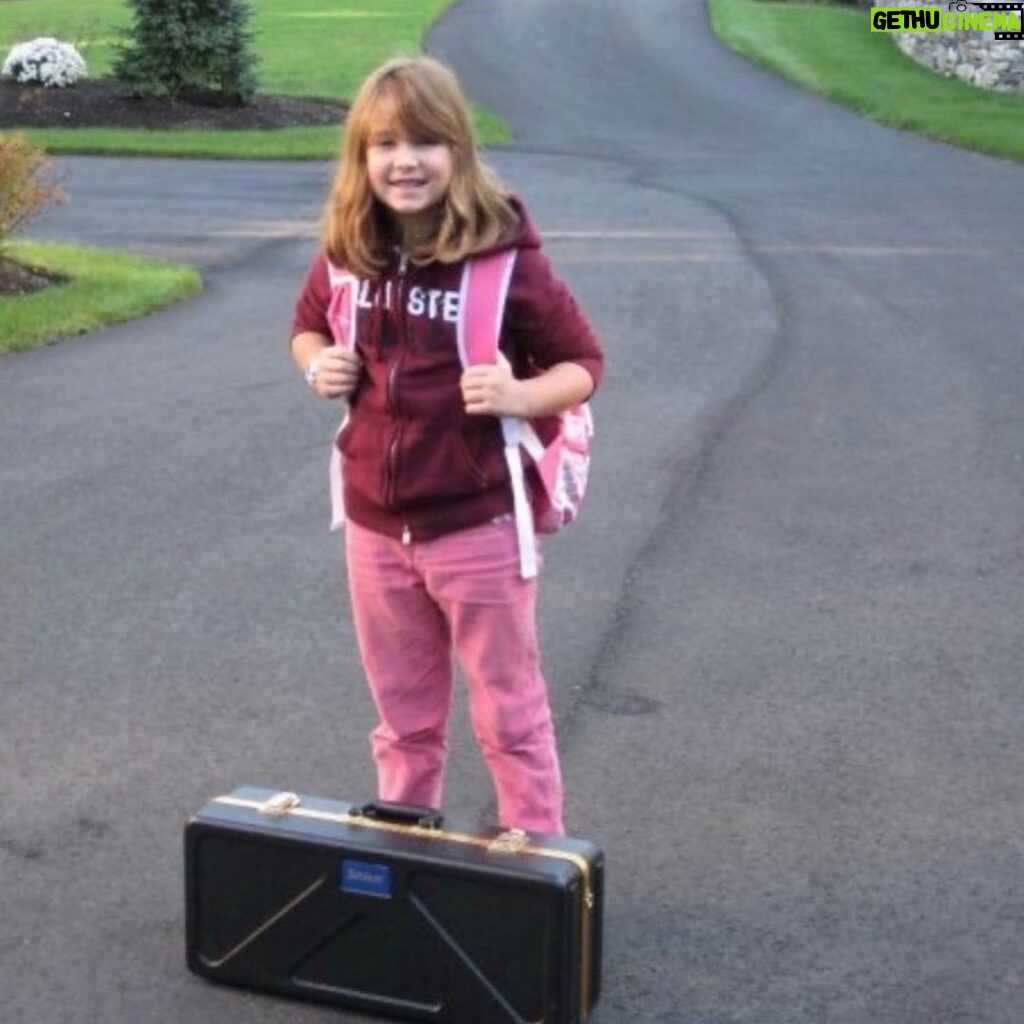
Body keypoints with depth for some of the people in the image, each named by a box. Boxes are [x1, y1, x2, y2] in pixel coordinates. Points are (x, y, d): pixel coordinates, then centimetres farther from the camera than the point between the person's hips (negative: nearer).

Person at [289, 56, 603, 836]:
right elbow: (308, 327, 19)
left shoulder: (506, 256, -15)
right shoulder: (346, 254, -1)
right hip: (375, 525, 5)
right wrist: (317, 365, -4)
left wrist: (519, 396, -26)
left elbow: (584, 364, -7)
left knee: (509, 715, 10)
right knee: (404, 716, 20)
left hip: (478, 526, -4)